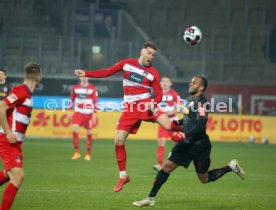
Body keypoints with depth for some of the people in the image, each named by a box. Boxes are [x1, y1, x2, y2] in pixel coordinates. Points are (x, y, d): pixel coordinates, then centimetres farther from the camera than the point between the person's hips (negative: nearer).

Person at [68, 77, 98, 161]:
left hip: (89, 113, -1)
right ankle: (77, 152, -9)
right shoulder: (75, 88, 6)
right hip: (78, 112, 1)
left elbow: (95, 101, -2)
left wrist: (94, 114, -8)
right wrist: (69, 111, 9)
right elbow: (72, 100, 14)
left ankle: (88, 154, 14)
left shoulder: (93, 88, -1)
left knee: (89, 133, 2)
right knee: (75, 129, -17)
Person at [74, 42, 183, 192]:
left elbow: (159, 94, 4)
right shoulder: (127, 63, 5)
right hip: (130, 109, 2)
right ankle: (123, 176, 10)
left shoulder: (153, 73, 2)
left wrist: (153, 103, -19)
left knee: (169, 126, -25)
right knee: (119, 141, -4)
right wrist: (86, 74, 3)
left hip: (146, 105, -2)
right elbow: (107, 72, 9)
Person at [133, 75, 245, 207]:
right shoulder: (190, 100, 12)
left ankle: (231, 167, 21)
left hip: (199, 145, -8)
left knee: (204, 179, 3)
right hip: (187, 143, 8)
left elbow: (201, 125, -25)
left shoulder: (201, 102, -16)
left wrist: (184, 136, -26)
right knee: (167, 167, 0)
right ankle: (150, 198, 1)